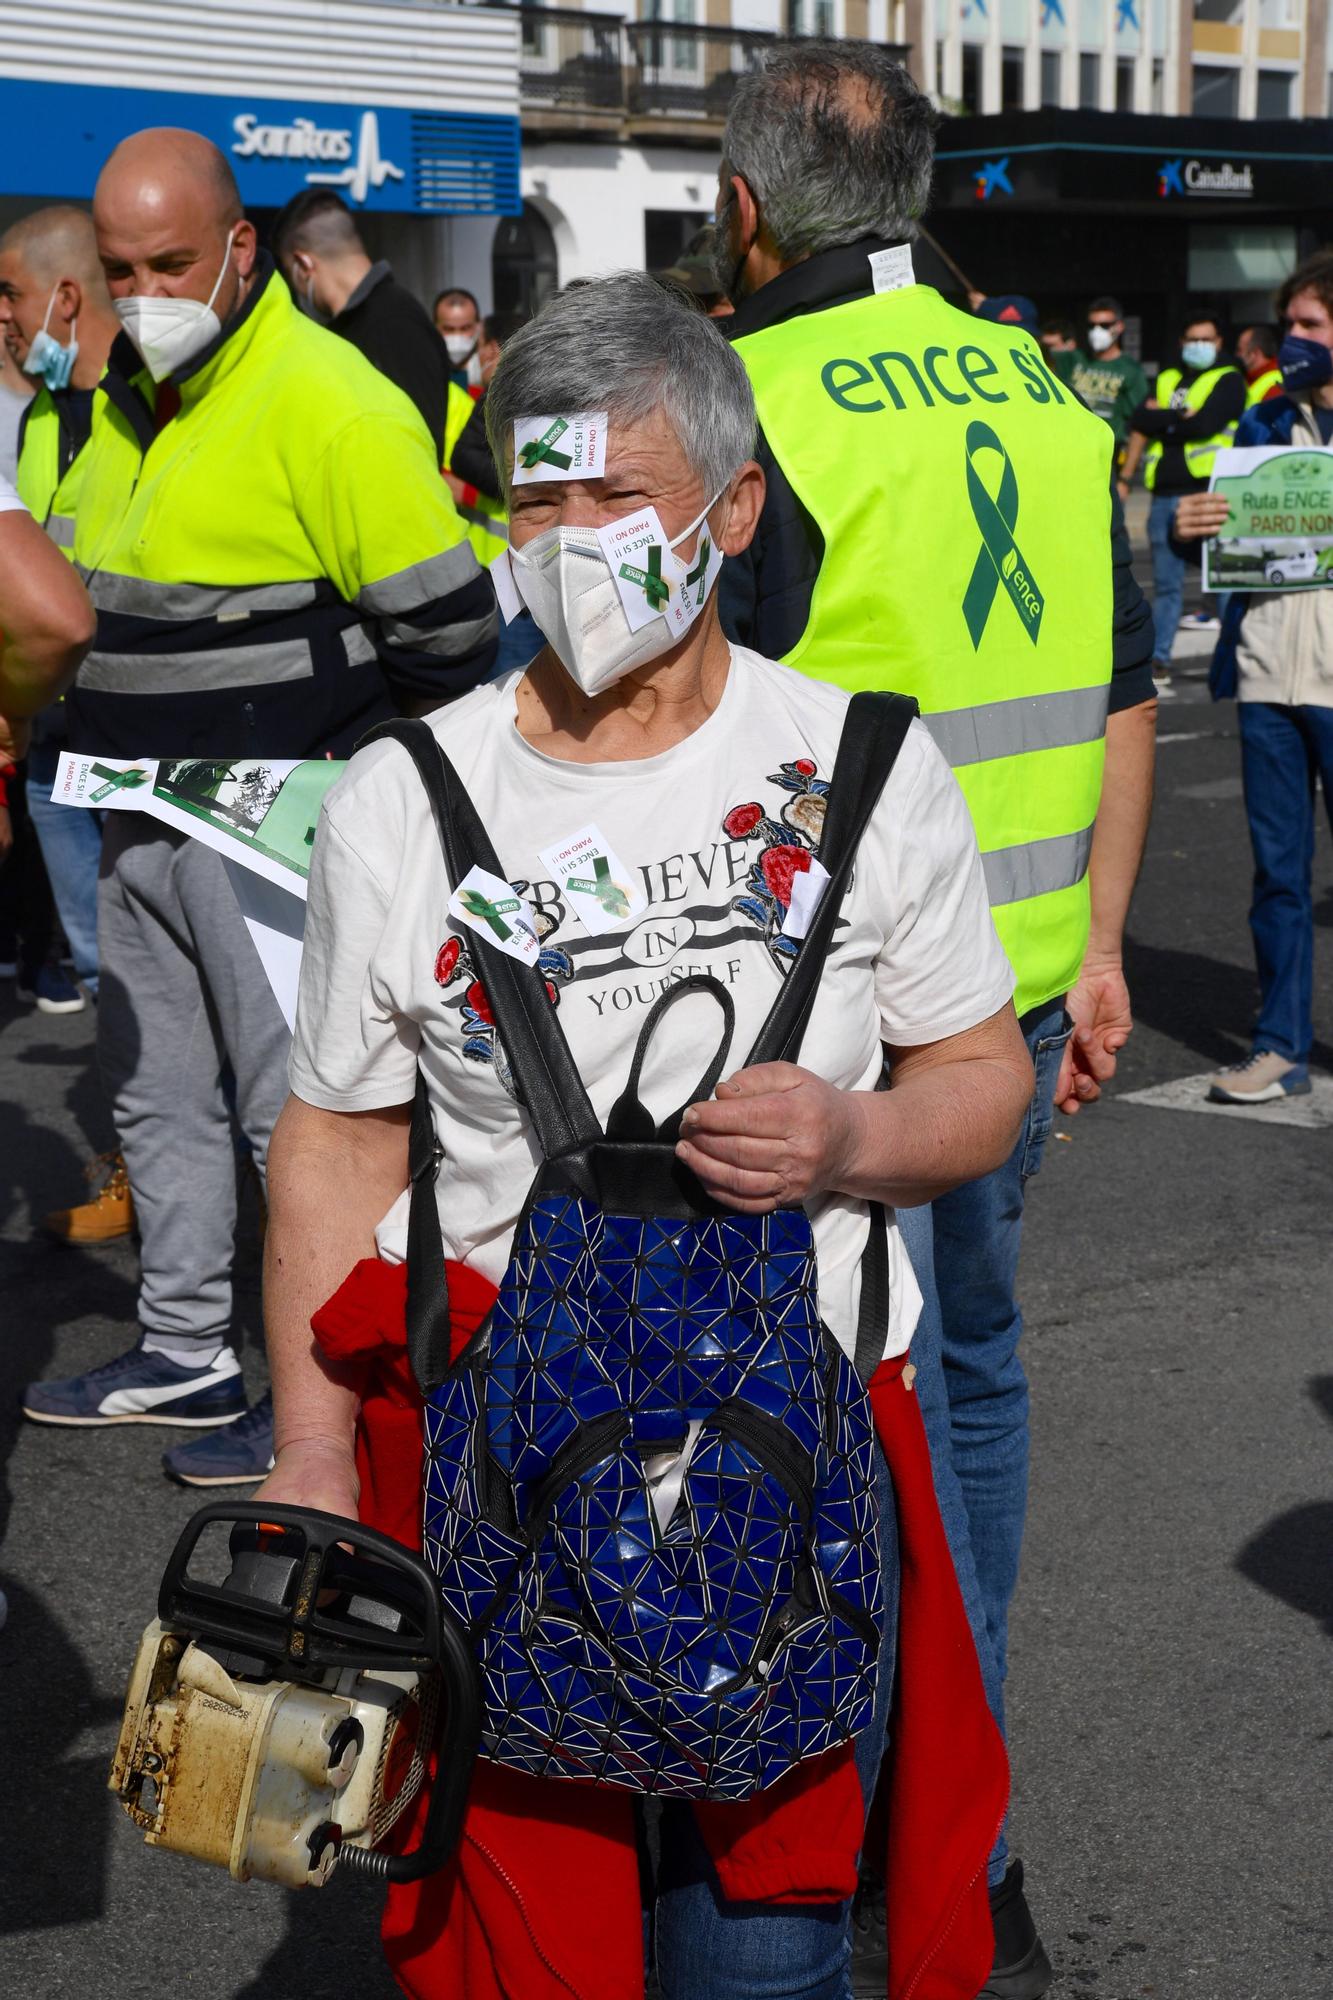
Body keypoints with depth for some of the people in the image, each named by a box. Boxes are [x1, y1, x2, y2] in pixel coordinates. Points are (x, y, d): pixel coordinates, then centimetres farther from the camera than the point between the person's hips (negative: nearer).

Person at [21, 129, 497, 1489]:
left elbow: (444, 628, -18)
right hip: (144, 816, 9)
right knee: (158, 1092, 17)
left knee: (298, 1110, -2)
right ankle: (185, 1352, 31)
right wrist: (93, 746, 15)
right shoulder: (132, 398, 11)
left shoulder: (329, 407, -17)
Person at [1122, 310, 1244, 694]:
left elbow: (1205, 424, -12)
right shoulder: (1167, 380, 20)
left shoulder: (1228, 380, 3)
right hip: (1165, 493, 5)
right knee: (1166, 583, 6)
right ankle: (1158, 663, 8)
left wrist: (1161, 417, 1)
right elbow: (1139, 426, 14)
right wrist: (1125, 478, 5)